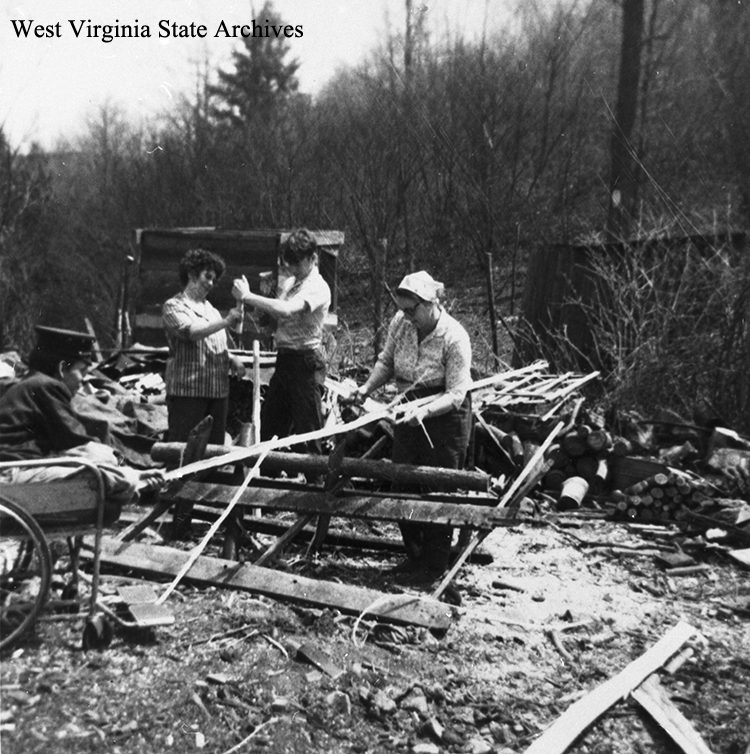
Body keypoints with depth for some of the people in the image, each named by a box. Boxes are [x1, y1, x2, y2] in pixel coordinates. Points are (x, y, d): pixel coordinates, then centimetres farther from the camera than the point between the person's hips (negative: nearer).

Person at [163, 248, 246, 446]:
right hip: (187, 390, -6)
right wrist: (225, 322, -27)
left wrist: (232, 360, 5)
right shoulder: (174, 306, 0)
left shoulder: (211, 309, 21)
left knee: (215, 446, 8)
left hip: (218, 391, 7)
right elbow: (190, 332, -18)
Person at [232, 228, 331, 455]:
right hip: (284, 359, 9)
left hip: (306, 362, -9)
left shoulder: (318, 288, -13)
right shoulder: (289, 283, 14)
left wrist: (247, 296, -23)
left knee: (308, 428, -3)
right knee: (269, 424, 13)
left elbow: (286, 310, -29)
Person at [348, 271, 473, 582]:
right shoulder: (400, 322, -8)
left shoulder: (454, 337, -24)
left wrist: (424, 410, -38)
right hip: (410, 410, 6)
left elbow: (456, 394, -24)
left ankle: (435, 563, 20)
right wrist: (367, 387, -11)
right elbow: (386, 360, 5)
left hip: (445, 414, -6)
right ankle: (414, 554, 30)